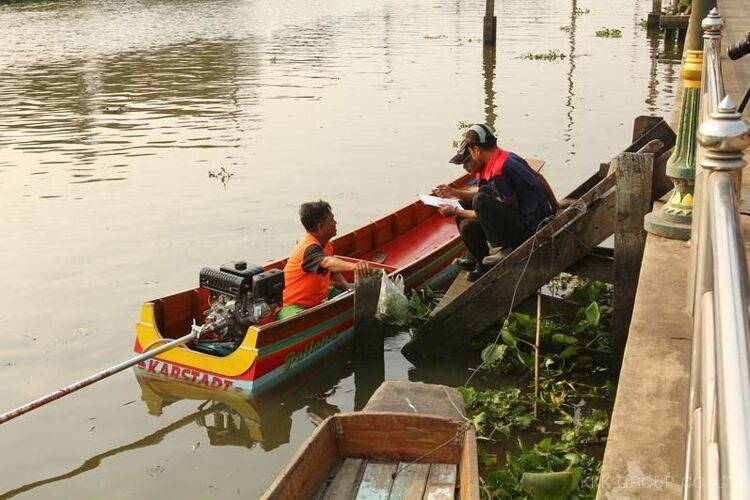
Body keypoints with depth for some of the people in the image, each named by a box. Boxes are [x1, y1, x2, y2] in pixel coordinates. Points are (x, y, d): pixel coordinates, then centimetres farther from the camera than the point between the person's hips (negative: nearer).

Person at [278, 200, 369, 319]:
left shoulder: (325, 245, 8)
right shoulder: (309, 248, -24)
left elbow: (334, 273, 19)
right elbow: (327, 262, -46)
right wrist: (353, 266, -64)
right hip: (292, 306, -10)